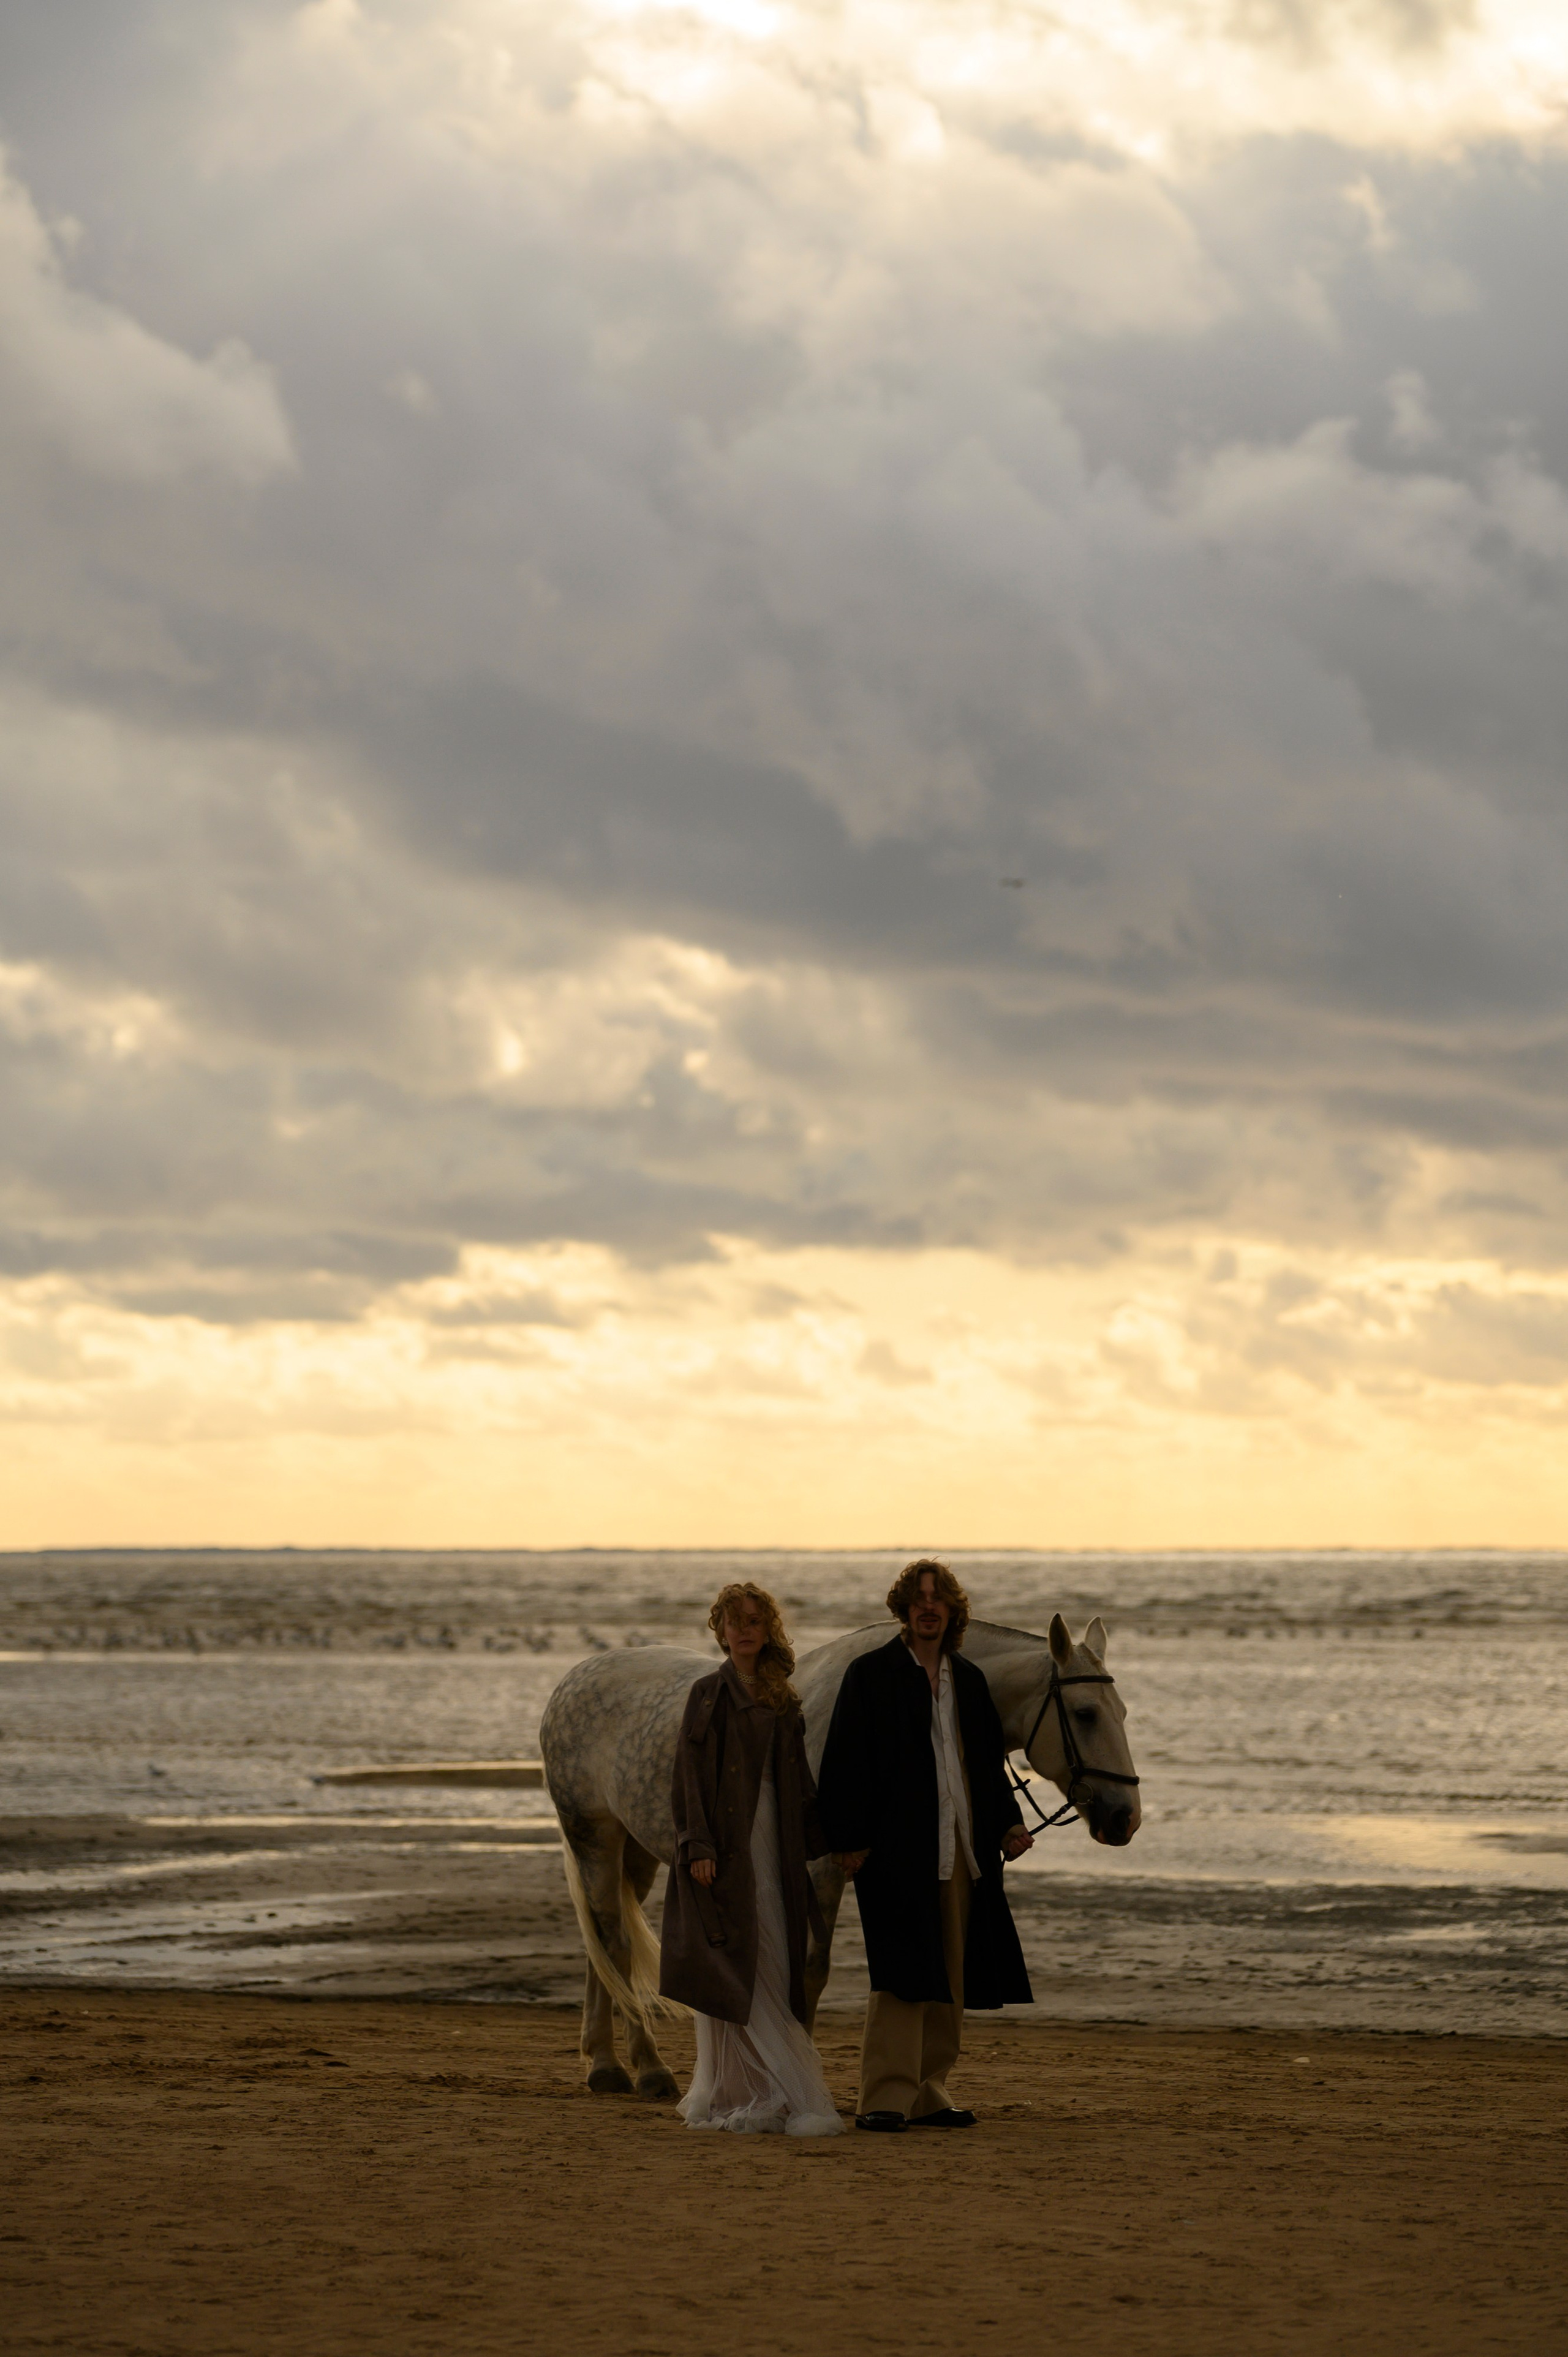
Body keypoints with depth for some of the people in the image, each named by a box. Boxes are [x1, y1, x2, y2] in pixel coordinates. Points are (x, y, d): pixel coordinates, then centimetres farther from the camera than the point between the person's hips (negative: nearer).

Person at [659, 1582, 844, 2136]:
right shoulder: (709, 1696, -2)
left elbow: (799, 1781, 15)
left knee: (773, 1976, 3)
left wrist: (822, 1842, 10)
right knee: (733, 1976, -7)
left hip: (773, 1847, 6)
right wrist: (699, 1847, -16)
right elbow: (691, 1775, -7)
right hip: (727, 1846, -6)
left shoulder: (782, 1701, 13)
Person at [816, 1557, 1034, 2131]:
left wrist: (1008, 1823, 5)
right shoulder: (869, 1675, -2)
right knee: (902, 1975, -11)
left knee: (947, 1978, 9)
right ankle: (885, 2098, -9)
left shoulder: (969, 1680, 14)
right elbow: (846, 1763, -5)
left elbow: (990, 1761, 19)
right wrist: (850, 1840, -12)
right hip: (896, 1849, -6)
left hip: (963, 1849, 6)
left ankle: (927, 2093, 17)